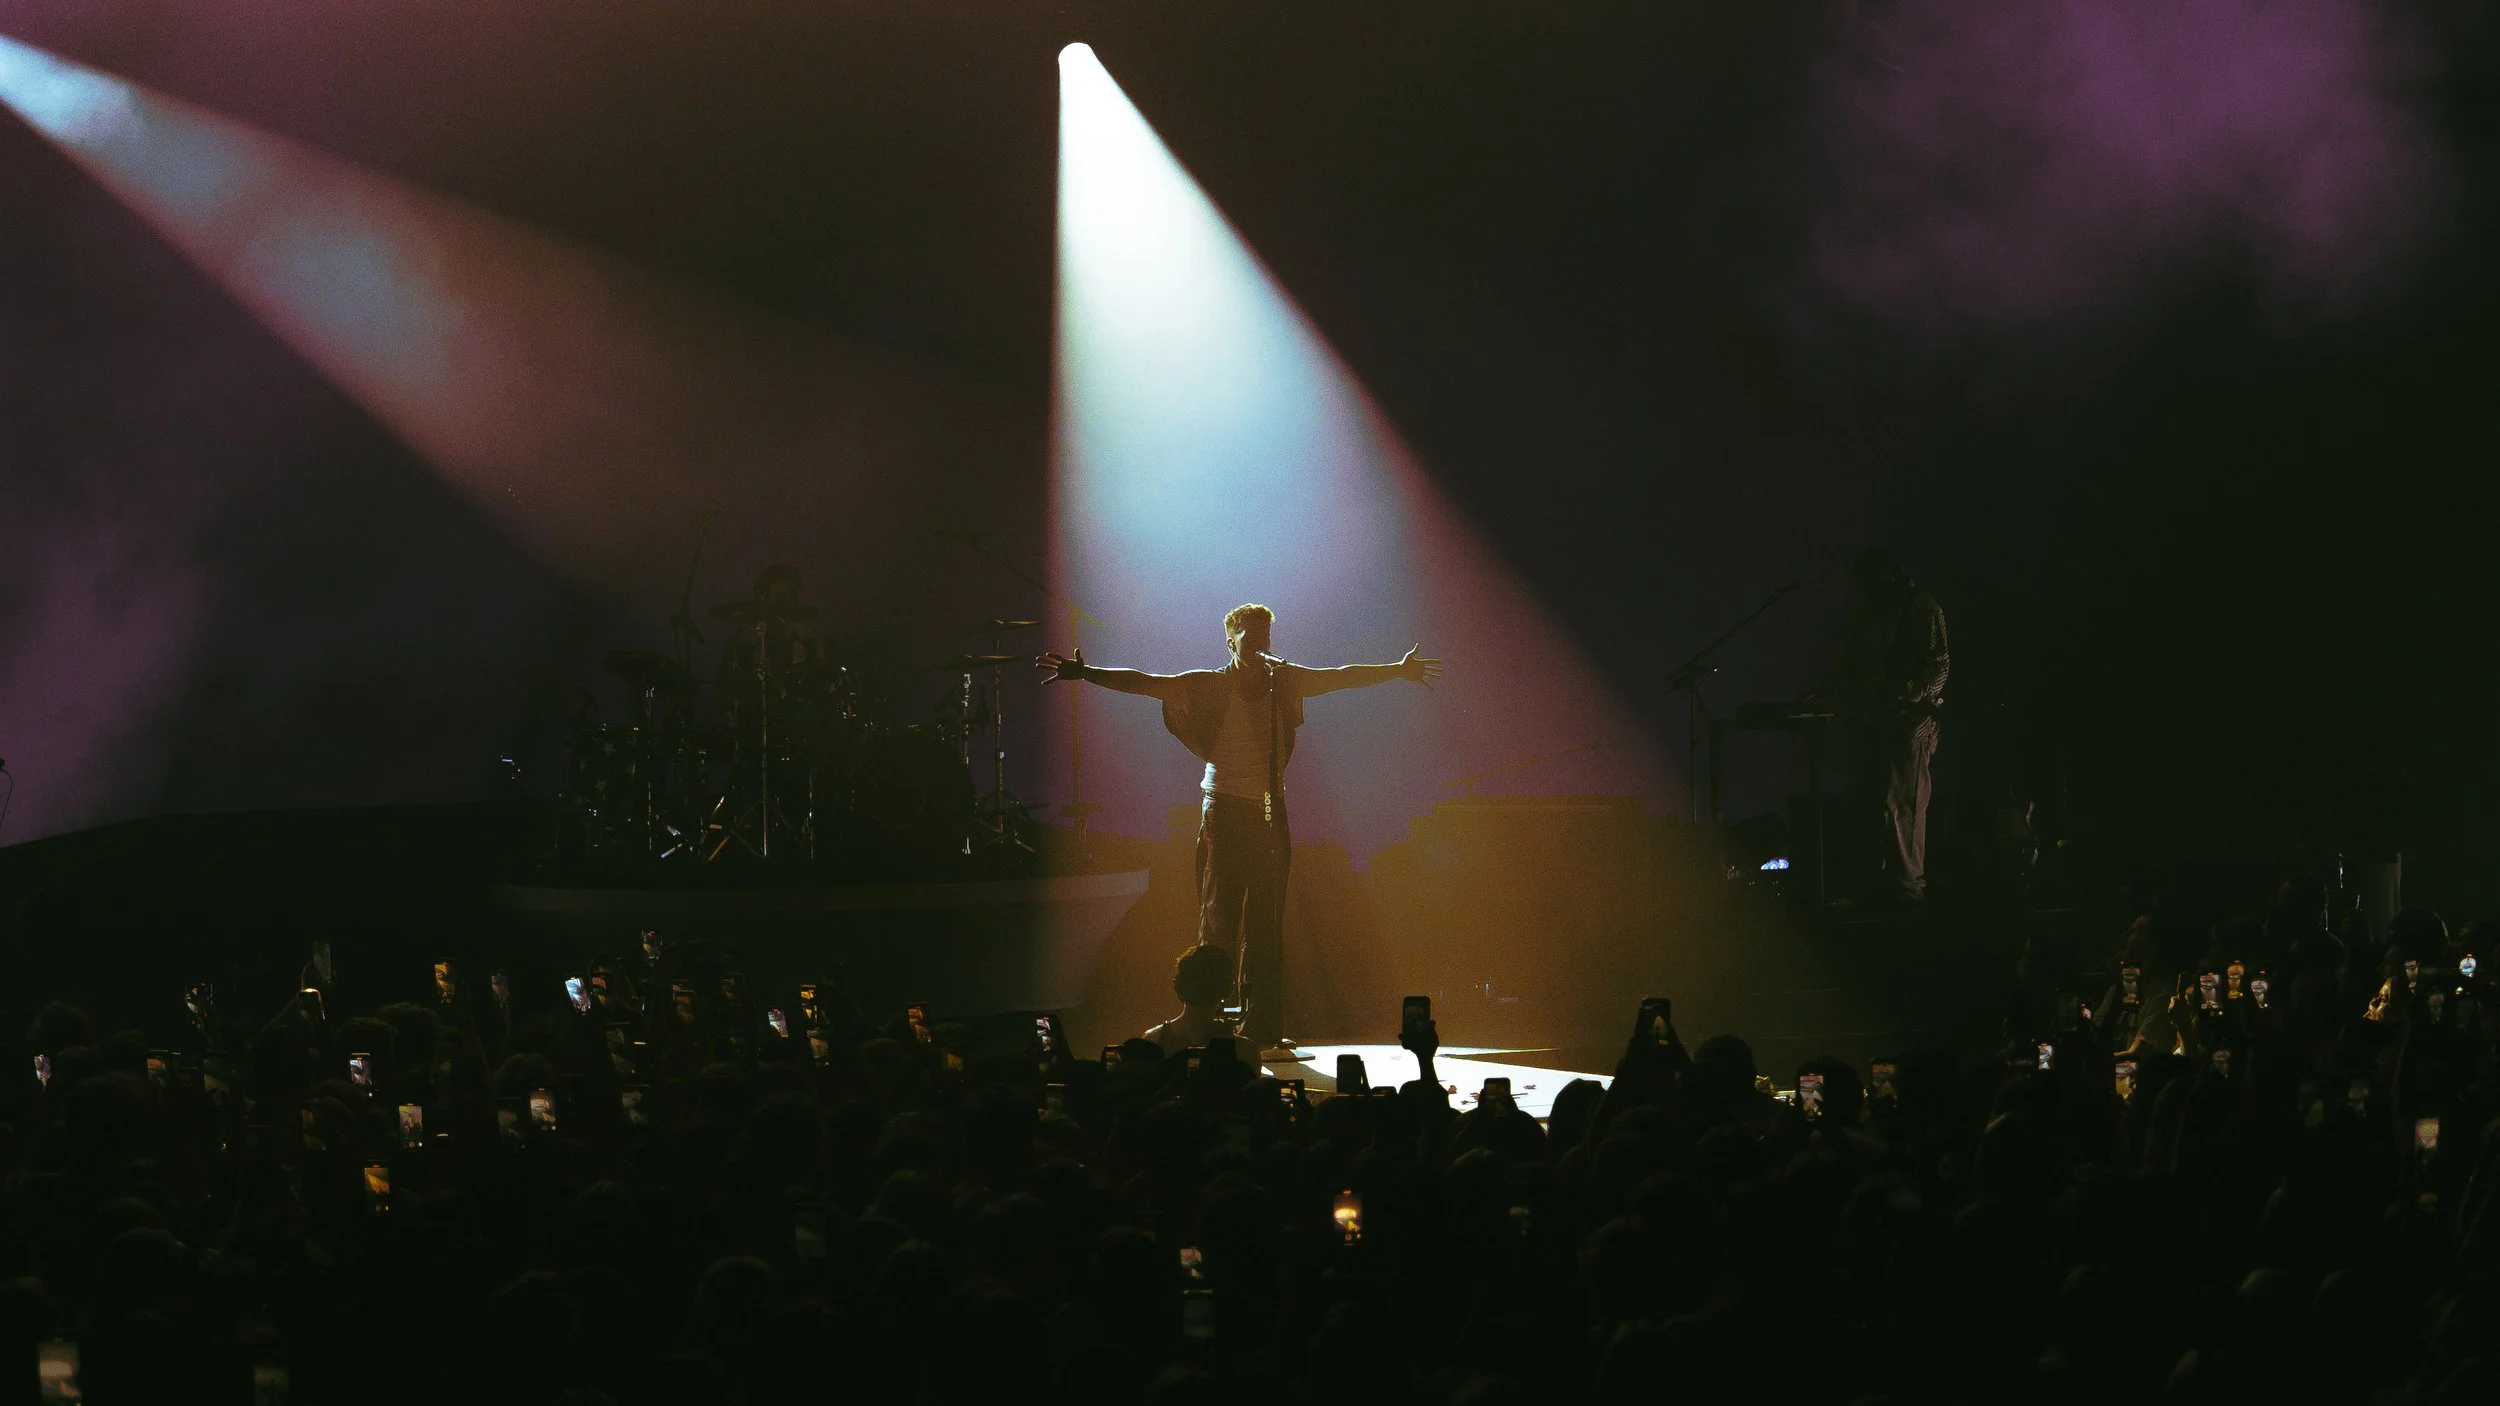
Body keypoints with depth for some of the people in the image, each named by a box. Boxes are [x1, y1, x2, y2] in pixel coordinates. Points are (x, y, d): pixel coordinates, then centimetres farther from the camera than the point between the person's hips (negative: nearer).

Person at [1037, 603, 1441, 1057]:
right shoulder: (1209, 687, -6)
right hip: (1224, 811, -4)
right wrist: (1086, 674, -20)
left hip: (1270, 813, 4)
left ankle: (1262, 1032, 8)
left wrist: (1399, 670, 23)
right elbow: (1142, 683, -10)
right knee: (1218, 921, -5)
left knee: (1266, 927, 5)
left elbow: (1343, 677, 17)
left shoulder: (1283, 680, 6)